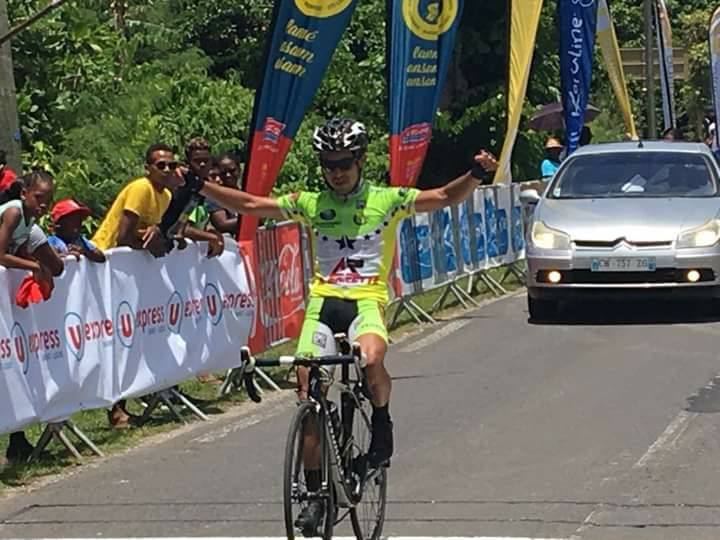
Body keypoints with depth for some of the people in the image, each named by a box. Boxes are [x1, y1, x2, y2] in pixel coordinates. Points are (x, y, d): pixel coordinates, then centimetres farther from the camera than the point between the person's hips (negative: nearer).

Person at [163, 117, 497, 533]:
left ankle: (382, 424, -3)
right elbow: (251, 205, 9)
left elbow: (446, 198, -2)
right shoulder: (311, 204, 11)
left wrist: (476, 175, -20)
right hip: (323, 300, 3)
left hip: (367, 299, -3)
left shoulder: (386, 200, 5)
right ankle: (316, 491, 5)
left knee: (372, 358, -35)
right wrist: (200, 187, -1)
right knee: (308, 390, -8)